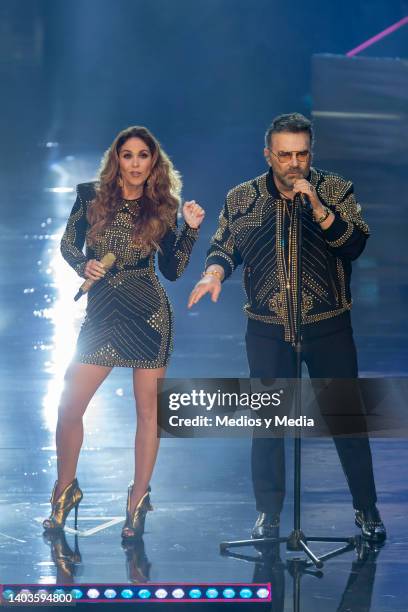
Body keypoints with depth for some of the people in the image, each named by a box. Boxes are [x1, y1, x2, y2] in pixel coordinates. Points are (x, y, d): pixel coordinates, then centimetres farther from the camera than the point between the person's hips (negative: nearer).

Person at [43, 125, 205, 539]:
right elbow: (68, 244, 12)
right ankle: (64, 490, 20)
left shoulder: (162, 208, 1)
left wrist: (190, 229, -7)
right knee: (68, 407, -2)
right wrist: (82, 264, -7)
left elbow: (173, 270, 3)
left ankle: (138, 498, 15)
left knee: (148, 409, 2)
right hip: (101, 313, 1)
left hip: (149, 313, -1)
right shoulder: (91, 196, 2)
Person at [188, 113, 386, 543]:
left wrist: (318, 209, -23)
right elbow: (224, 247, 10)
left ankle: (366, 508, 16)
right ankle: (268, 513, 18)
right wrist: (214, 271, -11)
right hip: (267, 330, 1)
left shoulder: (335, 191, -1)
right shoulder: (241, 198, 3)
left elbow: (356, 244, -11)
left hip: (329, 328, -1)